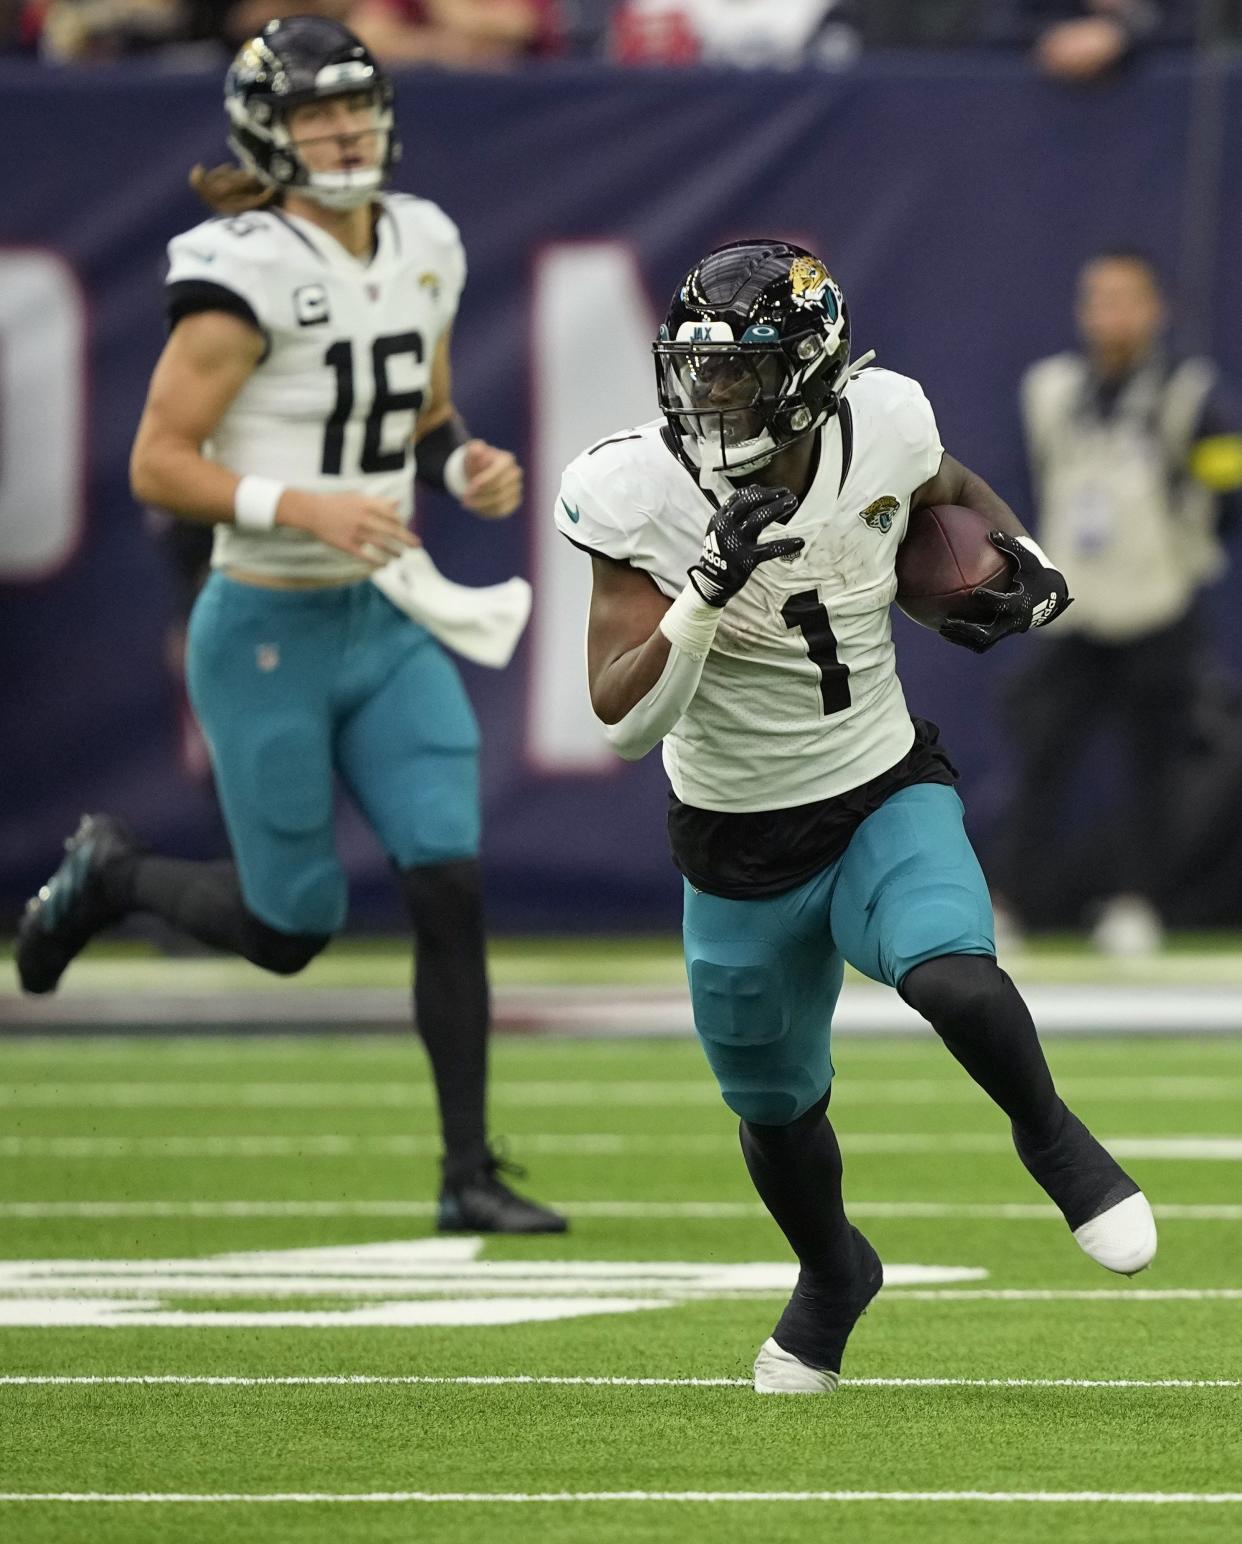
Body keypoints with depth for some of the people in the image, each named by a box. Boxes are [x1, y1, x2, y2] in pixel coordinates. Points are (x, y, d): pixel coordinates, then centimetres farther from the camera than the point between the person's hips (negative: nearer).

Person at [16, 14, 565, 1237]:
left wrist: (468, 467, -2)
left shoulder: (423, 247, 5)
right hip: (268, 632, -6)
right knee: (291, 931, 3)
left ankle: (469, 1174, 3)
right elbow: (157, 466, -16)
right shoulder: (247, 275, -17)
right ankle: (109, 874, 33)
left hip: (389, 628, 6)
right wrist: (304, 508, -27)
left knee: (449, 886, -6)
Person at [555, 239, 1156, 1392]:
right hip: (739, 851, 0)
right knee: (776, 1111, 17)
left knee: (952, 978, -31)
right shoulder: (643, 497, -22)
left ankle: (1052, 1139, 0)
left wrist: (1025, 565, -9)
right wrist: (707, 593, -41)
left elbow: (960, 494, 12)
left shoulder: (879, 432, -15)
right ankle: (831, 1277, 49)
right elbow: (622, 721, -27)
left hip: (886, 797, 0)